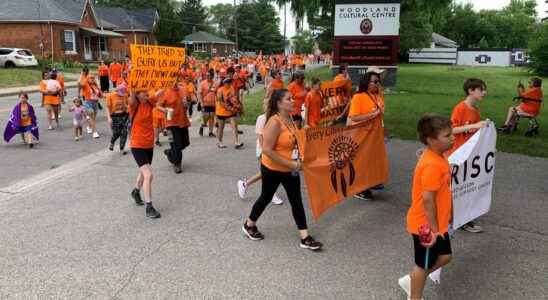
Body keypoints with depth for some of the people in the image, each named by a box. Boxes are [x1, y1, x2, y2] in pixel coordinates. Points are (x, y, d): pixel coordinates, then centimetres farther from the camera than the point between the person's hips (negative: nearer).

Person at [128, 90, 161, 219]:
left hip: (149, 144, 6)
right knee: (148, 175, -15)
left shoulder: (150, 103, 0)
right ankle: (148, 207, -6)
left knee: (144, 172, 23)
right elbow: (131, 98, -36)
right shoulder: (134, 105, -15)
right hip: (137, 145, -6)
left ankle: (136, 192, 51)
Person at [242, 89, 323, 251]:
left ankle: (305, 238, 13)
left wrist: (297, 160, 3)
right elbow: (267, 150, -27)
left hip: (290, 169, 7)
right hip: (272, 169, -7)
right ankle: (249, 225, 37)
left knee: (296, 201, 6)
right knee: (266, 198, 12)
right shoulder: (274, 122, -24)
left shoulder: (291, 119, 1)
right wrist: (289, 163, -26)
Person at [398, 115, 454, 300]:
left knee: (444, 256, 20)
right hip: (426, 225, -9)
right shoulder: (432, 165, -29)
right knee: (424, 264, 10)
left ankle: (410, 281, 35)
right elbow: (427, 199, -28)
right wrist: (433, 228, -20)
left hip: (438, 222, 9)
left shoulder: (437, 157, 3)